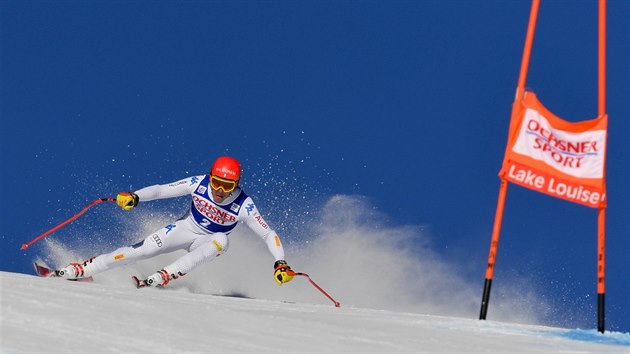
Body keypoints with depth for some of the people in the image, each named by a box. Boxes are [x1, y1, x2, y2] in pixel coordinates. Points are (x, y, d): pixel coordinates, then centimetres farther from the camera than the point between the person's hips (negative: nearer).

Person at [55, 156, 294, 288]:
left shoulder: (244, 206, -27)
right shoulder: (199, 184, -23)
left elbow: (269, 235, -23)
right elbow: (162, 190, -19)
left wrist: (280, 262, -37)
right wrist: (135, 197, -36)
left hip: (208, 241, -1)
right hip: (185, 228, 1)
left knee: (220, 241, -36)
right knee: (143, 249, -18)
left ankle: (160, 279, -39)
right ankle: (77, 271, -12)